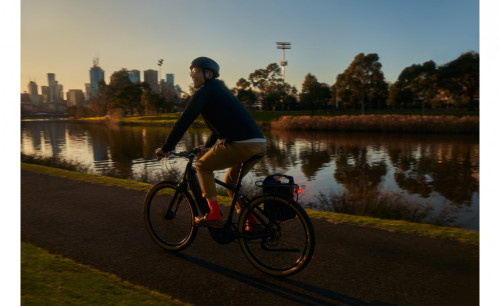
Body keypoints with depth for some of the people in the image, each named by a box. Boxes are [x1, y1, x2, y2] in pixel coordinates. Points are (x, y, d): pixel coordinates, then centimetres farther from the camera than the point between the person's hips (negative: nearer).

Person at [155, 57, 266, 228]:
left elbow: (184, 121, -7)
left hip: (241, 144, -9)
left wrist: (165, 148, -1)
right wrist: (208, 145, 43)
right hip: (259, 144, 9)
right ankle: (250, 220, 19)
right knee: (231, 181, 24)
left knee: (203, 166, 10)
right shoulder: (218, 89, 26)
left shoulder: (205, 91, -2)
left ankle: (214, 215, 6)